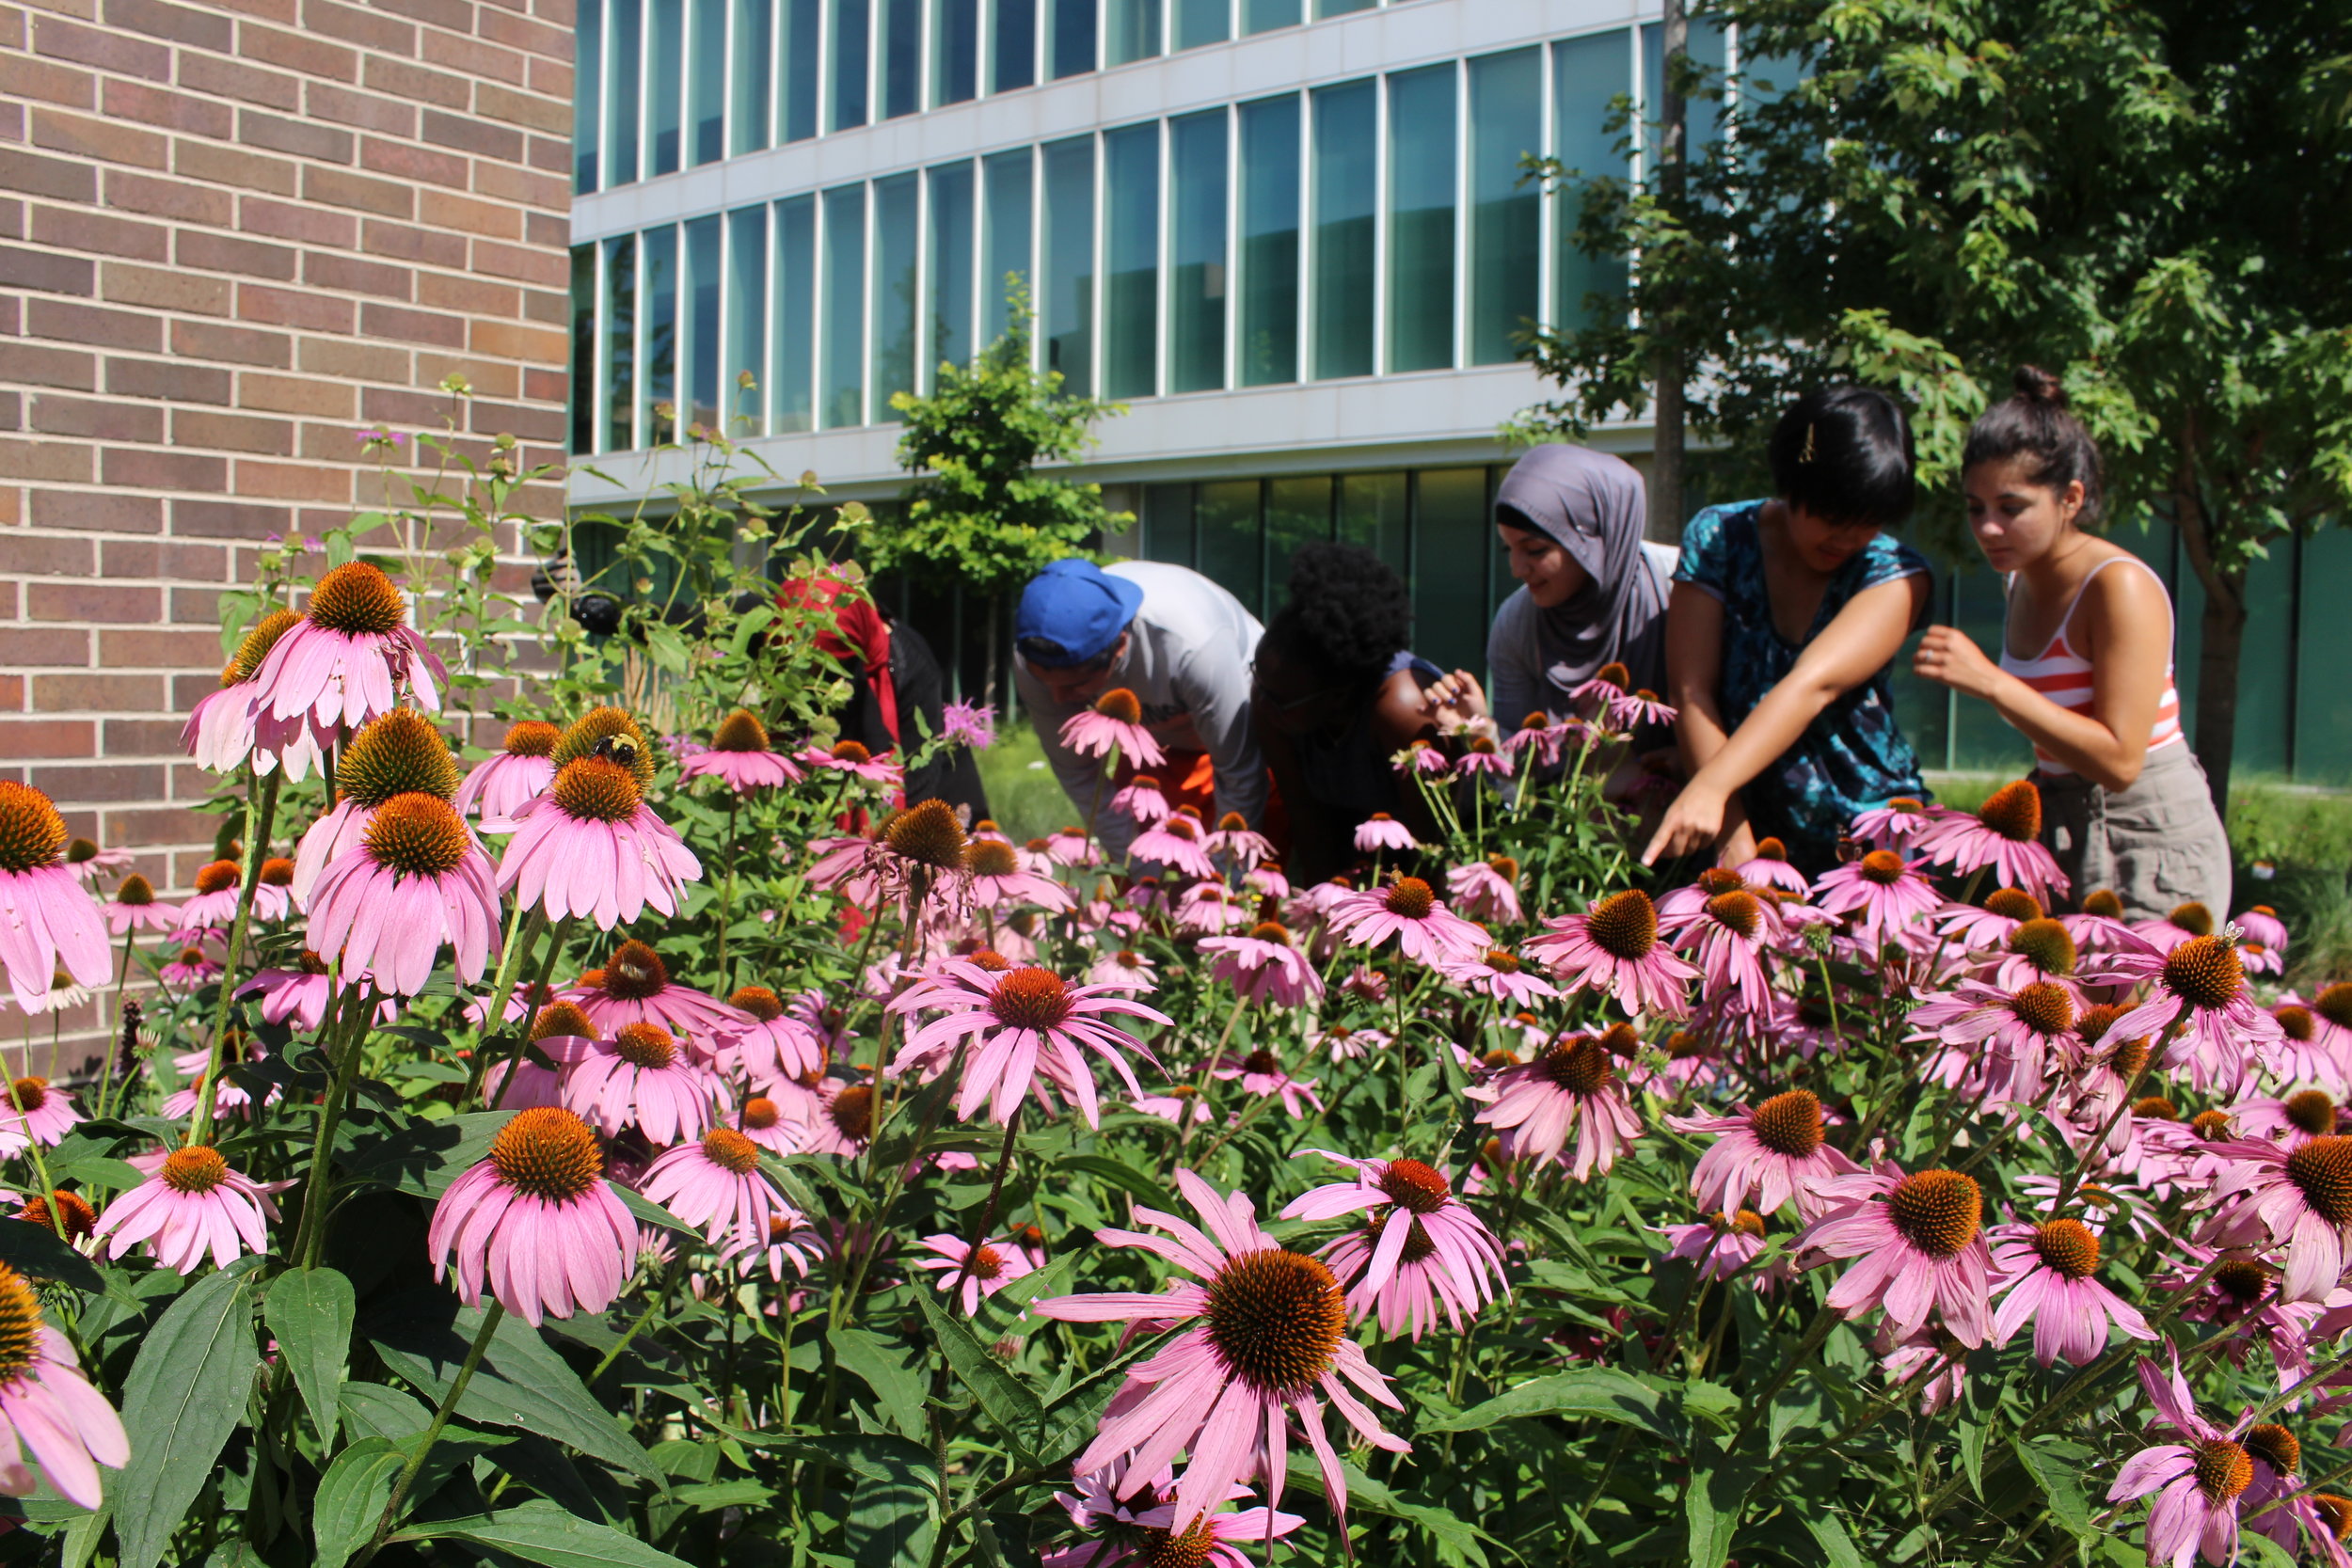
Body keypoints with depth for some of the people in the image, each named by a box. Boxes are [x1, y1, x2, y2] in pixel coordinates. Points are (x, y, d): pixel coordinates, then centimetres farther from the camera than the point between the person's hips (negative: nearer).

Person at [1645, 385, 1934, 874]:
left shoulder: (1896, 576, -5)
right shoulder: (1717, 539, -3)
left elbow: (1814, 684, -22)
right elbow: (1690, 692, -9)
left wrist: (1711, 786, -36)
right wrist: (1734, 839, -18)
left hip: (1871, 836, 0)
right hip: (1755, 825, 1)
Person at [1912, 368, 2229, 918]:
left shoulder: (2121, 586, -17)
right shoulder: (2023, 581, 6)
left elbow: (2119, 760, -25)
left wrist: (1989, 682, -28)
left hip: (2153, 852, -7)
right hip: (2066, 841, 7)